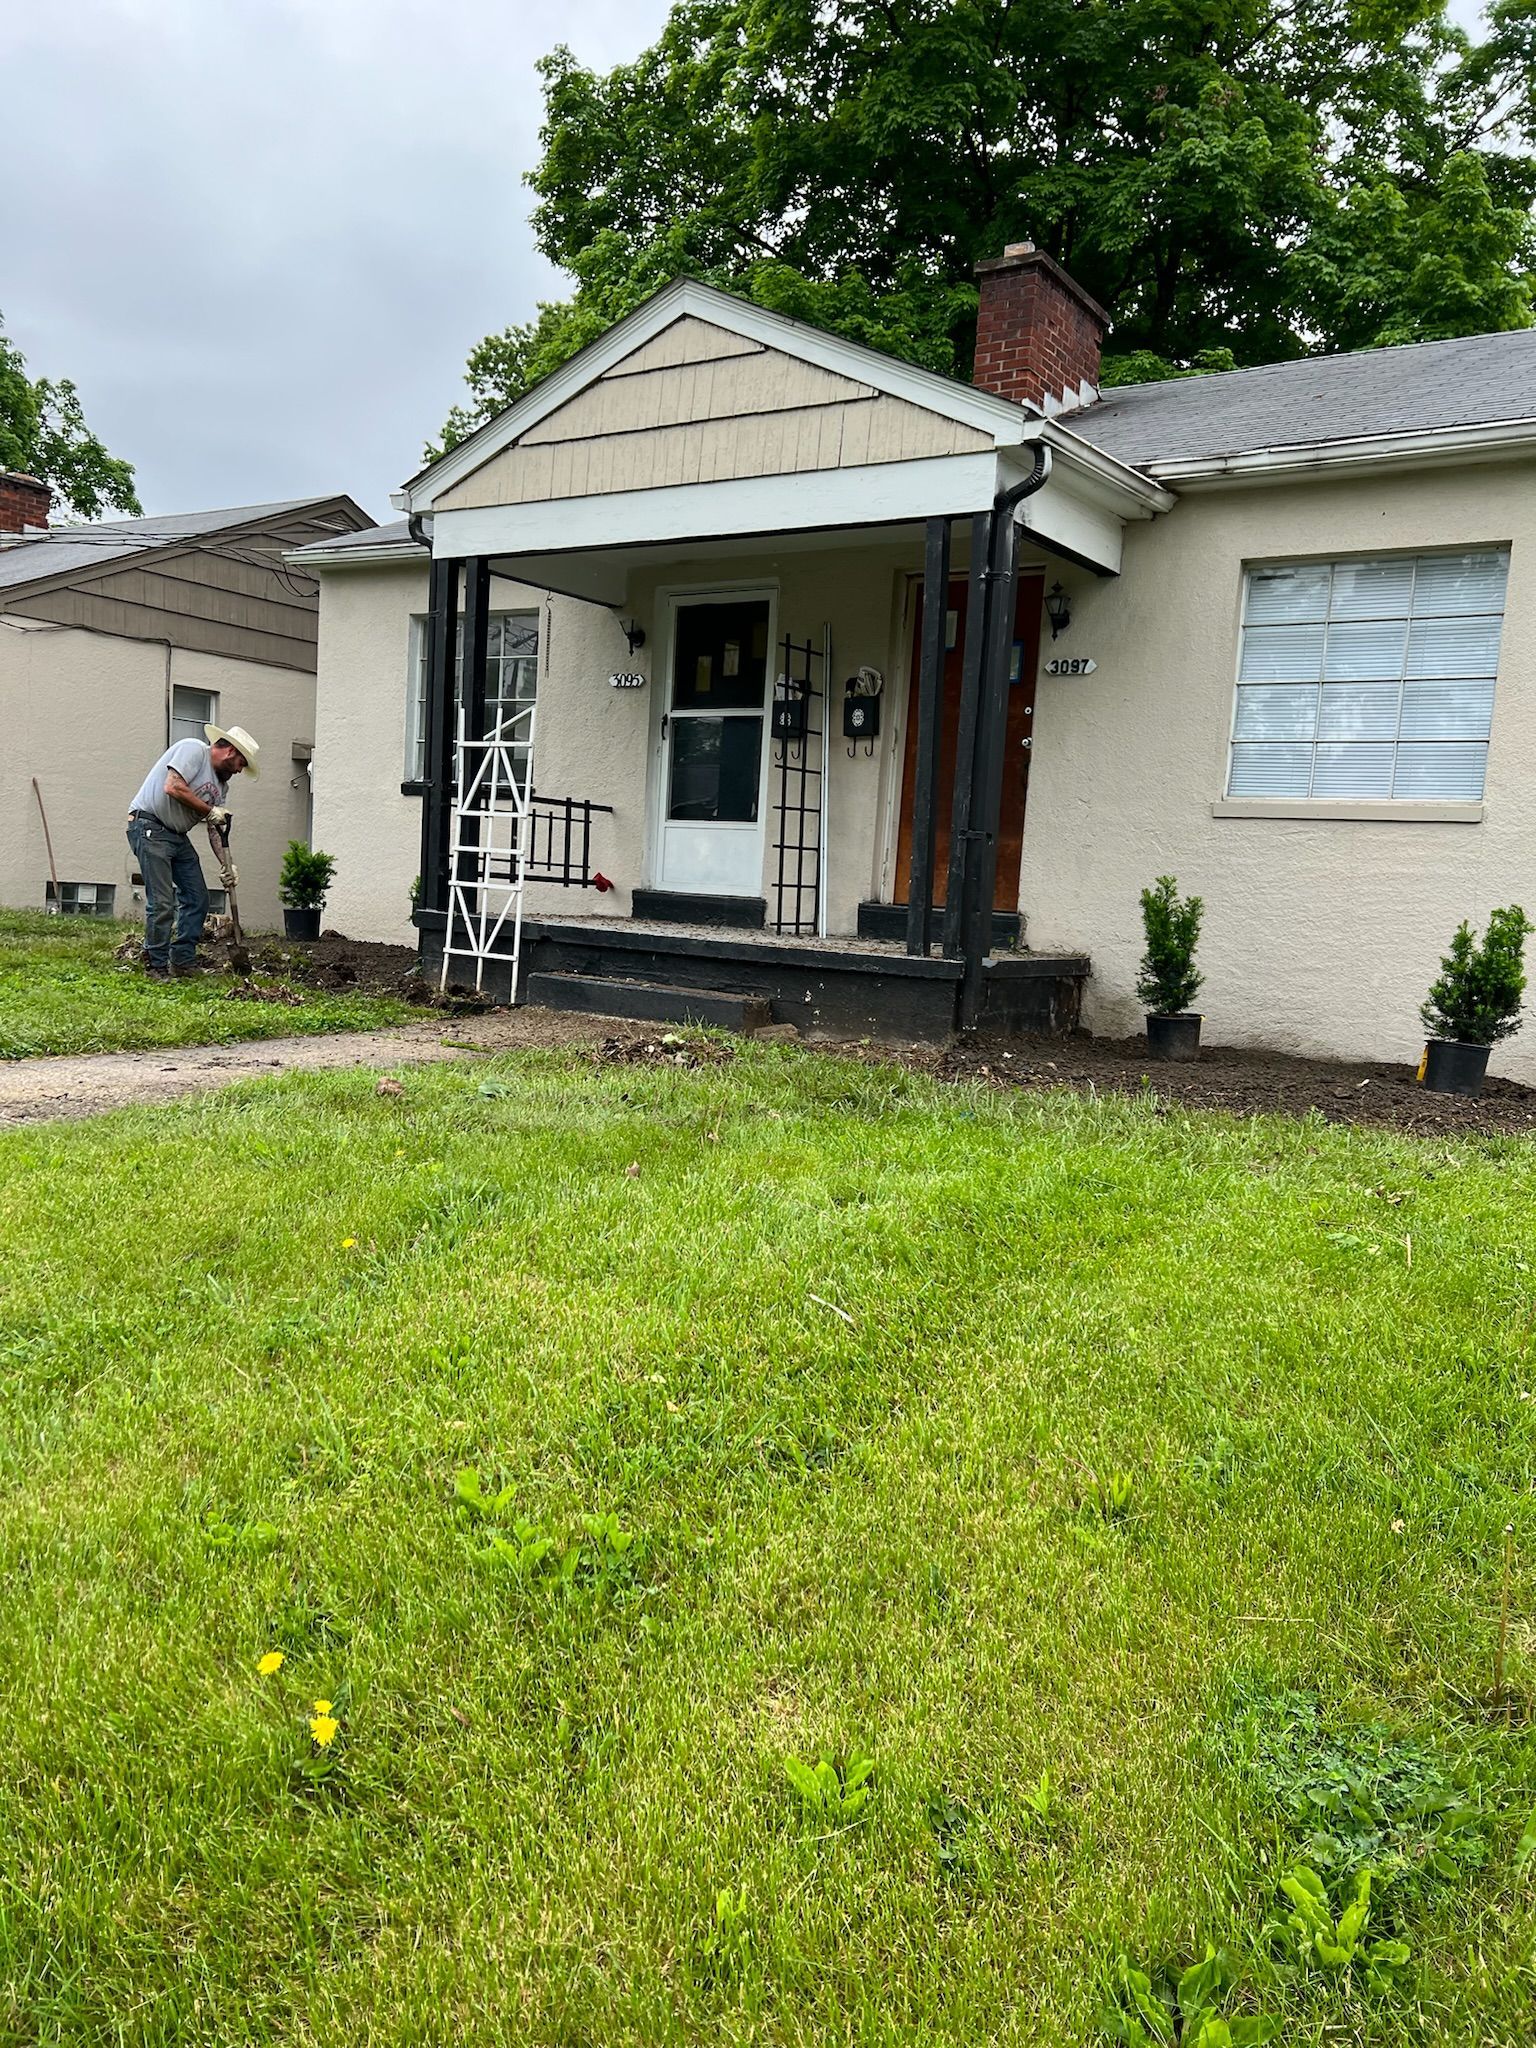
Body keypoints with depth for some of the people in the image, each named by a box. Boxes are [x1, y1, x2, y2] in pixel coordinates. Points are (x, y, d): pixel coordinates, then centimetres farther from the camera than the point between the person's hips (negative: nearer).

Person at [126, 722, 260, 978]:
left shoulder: (221, 784, 16)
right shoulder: (193, 749, -9)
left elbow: (215, 829, 15)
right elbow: (173, 787, -22)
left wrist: (227, 864, 1)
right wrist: (210, 810, -14)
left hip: (178, 837, 9)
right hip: (150, 827, -9)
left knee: (197, 899, 6)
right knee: (162, 904, -11)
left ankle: (183, 962, 13)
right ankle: (156, 967, -1)